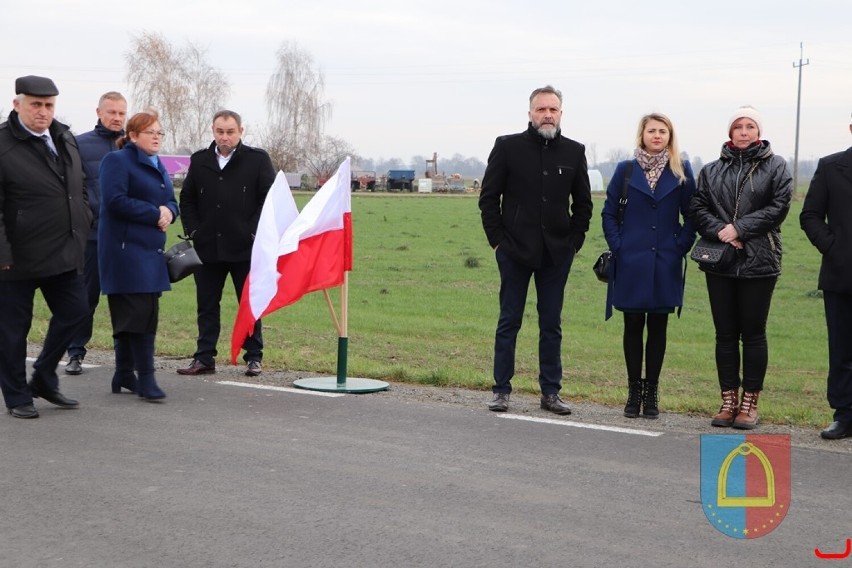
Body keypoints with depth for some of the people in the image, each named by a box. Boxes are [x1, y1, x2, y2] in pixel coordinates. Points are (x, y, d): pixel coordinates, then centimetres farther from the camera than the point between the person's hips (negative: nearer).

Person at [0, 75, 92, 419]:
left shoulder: (65, 139, 10)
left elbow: (79, 187, 23)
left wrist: (83, 222, 14)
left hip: (64, 252, 7)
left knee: (73, 311, 8)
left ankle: (44, 378, 27)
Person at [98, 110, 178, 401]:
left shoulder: (158, 166, 20)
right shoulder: (117, 161, -6)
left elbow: (172, 202, 18)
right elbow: (116, 201, -18)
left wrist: (168, 212, -6)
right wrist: (155, 213, -14)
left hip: (151, 249, 8)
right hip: (126, 249, -8)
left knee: (131, 315, 12)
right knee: (140, 312, -12)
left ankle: (124, 375, 19)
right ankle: (145, 378, -10)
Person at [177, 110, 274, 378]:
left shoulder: (258, 159, -1)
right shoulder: (199, 160, 9)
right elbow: (186, 199, 14)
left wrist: (254, 232, -9)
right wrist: (193, 230, 3)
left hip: (245, 248, -3)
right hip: (208, 247, 3)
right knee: (207, 305, 7)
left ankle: (254, 358, 15)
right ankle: (204, 358, 13)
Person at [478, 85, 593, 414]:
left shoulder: (574, 152, 7)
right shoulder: (507, 147, 0)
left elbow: (583, 202, 13)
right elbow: (488, 197, 2)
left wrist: (575, 240, 4)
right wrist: (497, 238, -4)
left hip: (556, 253, 2)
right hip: (515, 251, -2)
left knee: (552, 325, 7)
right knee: (509, 321, 4)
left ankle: (550, 392, 14)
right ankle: (501, 390, 11)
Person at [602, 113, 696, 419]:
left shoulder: (682, 172, 4)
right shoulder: (625, 170, 4)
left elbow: (691, 215, 6)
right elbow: (609, 213, 6)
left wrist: (682, 247, -4)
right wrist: (617, 246, -3)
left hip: (665, 264, 0)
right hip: (631, 263, 0)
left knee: (658, 327, 6)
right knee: (633, 326, 4)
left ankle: (651, 392, 13)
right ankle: (634, 391, 13)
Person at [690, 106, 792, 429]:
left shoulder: (775, 167, 3)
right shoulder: (712, 171, 11)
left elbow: (778, 207, -7)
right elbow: (698, 208, 4)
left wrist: (740, 228, -14)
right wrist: (720, 231, -14)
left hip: (759, 262, -3)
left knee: (753, 333, 2)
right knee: (725, 333, 6)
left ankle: (750, 402, 9)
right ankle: (729, 400, 14)